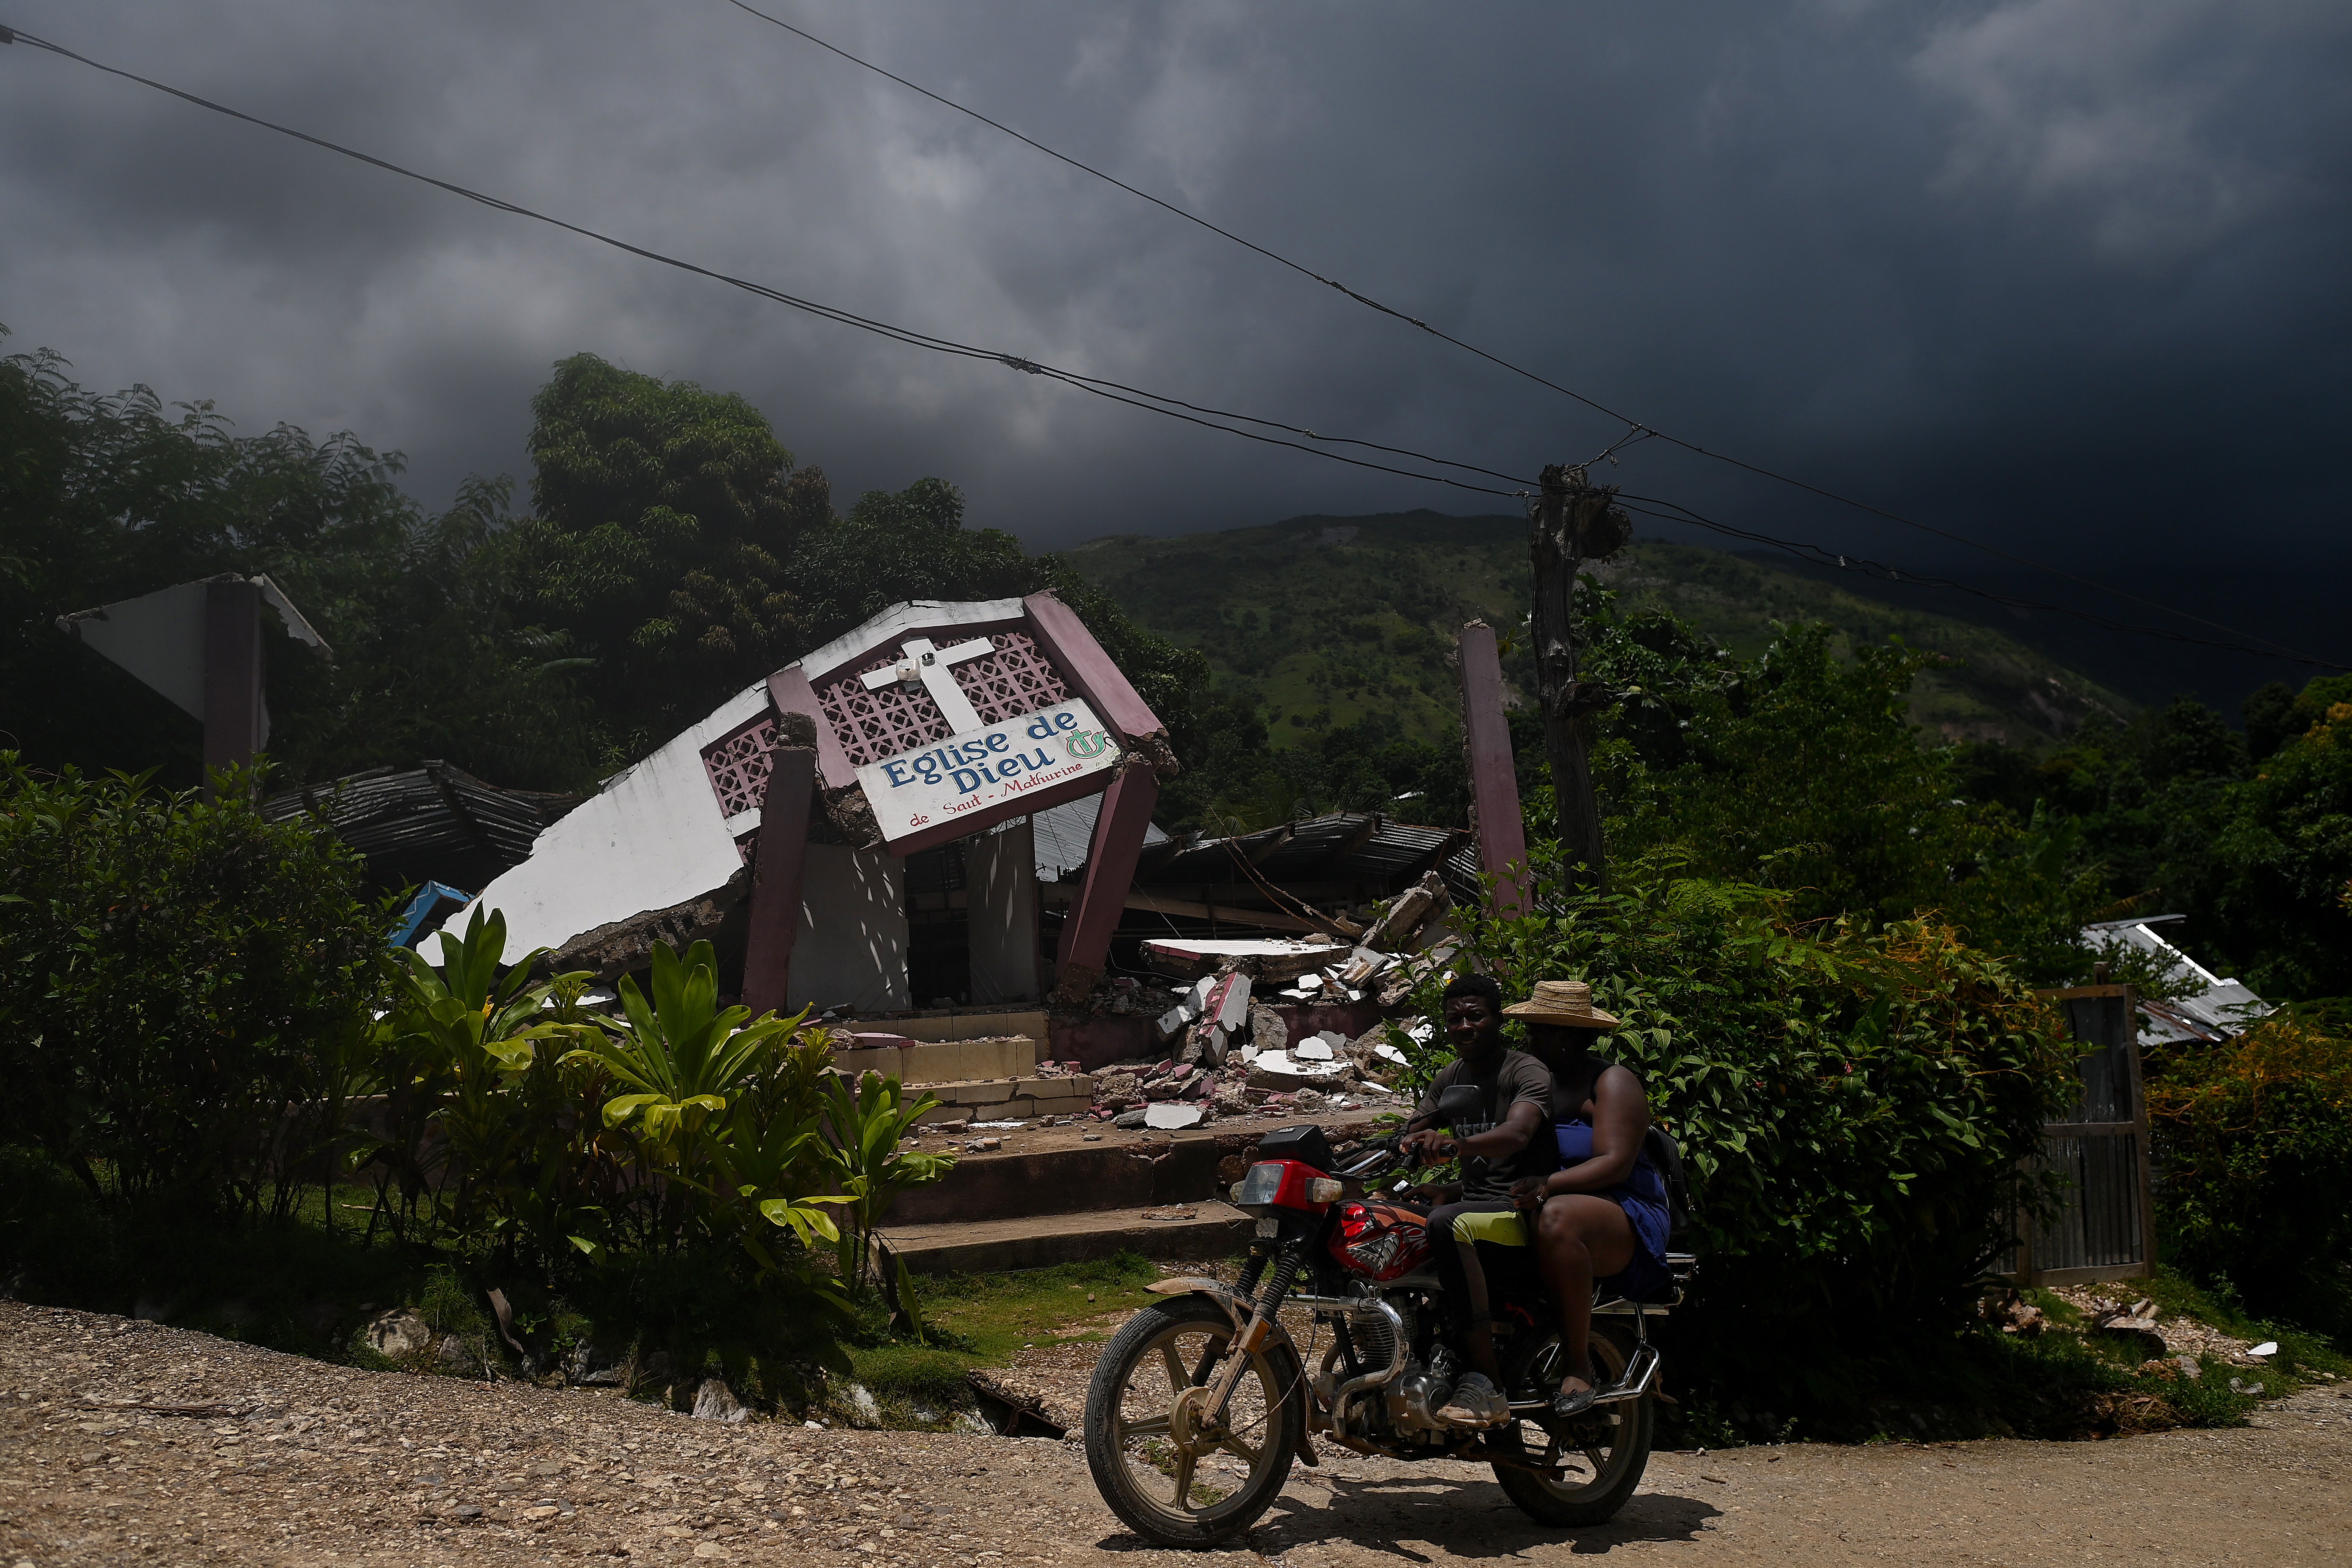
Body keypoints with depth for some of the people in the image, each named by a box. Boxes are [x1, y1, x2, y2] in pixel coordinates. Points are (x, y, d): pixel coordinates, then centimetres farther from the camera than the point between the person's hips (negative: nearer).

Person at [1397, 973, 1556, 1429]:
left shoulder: (1528, 1072, -10)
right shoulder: (1452, 1076, 16)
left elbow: (1517, 1134, -30)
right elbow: (1411, 1134, 14)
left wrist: (1459, 1144, -49)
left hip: (1521, 1208, -8)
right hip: (1472, 1200, 8)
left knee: (1447, 1223, -37)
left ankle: (1487, 1386, -38)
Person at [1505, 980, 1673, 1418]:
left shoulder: (1612, 1081, -3)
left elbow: (1615, 1164, -17)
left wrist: (1548, 1185, -33)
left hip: (1626, 1220, -7)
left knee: (1556, 1217, -42)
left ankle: (1579, 1366, -31)